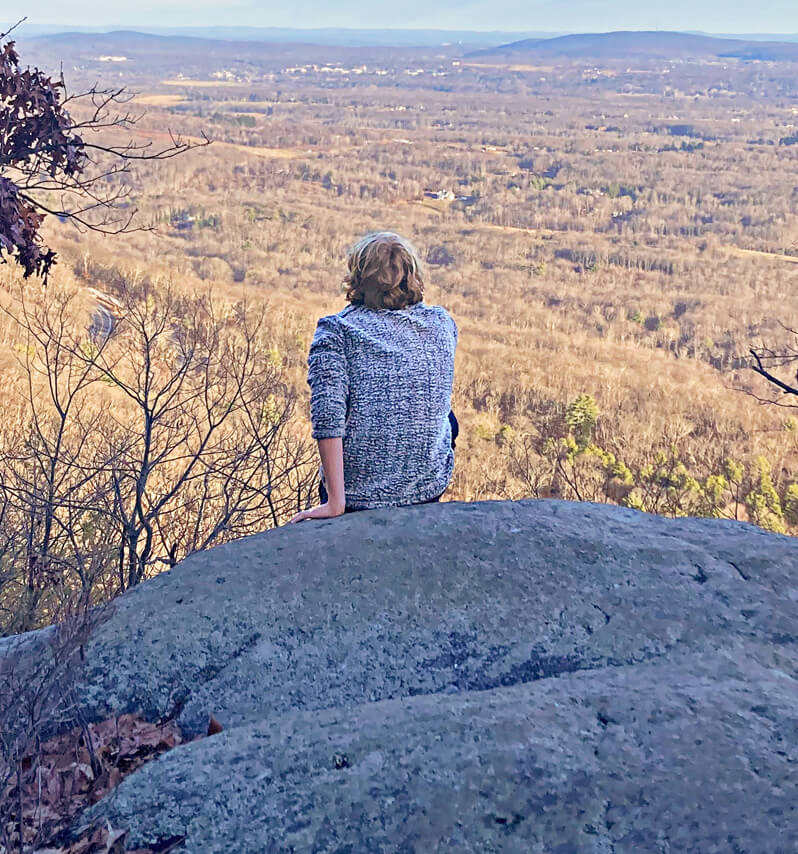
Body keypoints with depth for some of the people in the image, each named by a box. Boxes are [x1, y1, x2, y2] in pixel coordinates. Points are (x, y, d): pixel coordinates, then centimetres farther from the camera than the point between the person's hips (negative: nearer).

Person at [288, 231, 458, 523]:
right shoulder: (442, 323, -1)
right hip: (430, 486, 3)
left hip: (358, 493, -2)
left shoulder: (336, 331, -12)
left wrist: (335, 502, -20)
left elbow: (328, 418, -22)